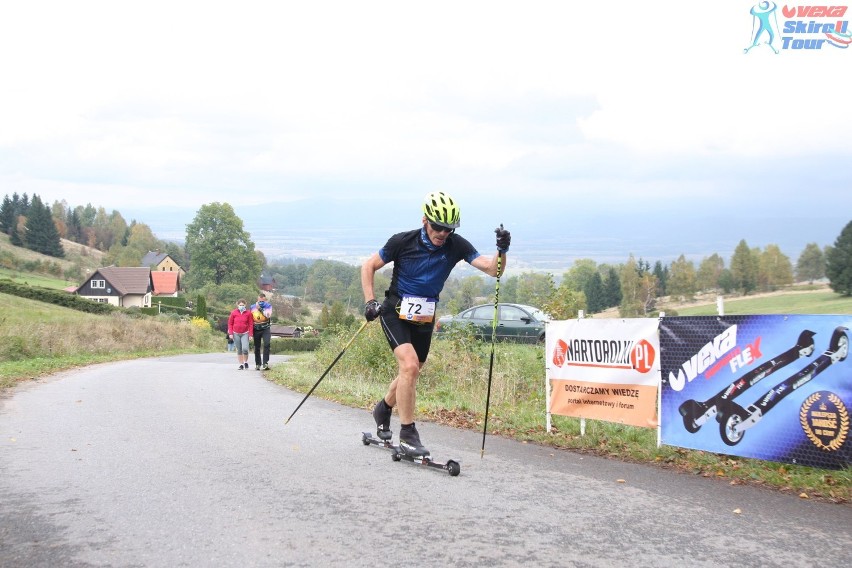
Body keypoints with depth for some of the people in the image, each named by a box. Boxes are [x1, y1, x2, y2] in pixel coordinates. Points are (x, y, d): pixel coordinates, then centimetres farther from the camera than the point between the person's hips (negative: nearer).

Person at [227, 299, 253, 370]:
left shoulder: (248, 313, -2)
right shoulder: (234, 313, 0)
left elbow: (250, 324, 1)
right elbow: (230, 323, 4)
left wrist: (250, 334, -3)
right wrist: (230, 333, -2)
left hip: (245, 333, -2)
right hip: (236, 334, 2)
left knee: (245, 349, -17)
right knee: (239, 350, 5)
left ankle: (246, 362, 5)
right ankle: (241, 364, 14)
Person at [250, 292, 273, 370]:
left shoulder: (268, 306, -1)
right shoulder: (253, 307, 7)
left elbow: (268, 315, -18)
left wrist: (260, 309, -25)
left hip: (266, 329, -3)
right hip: (256, 330, 3)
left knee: (266, 345, -20)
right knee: (257, 347, 7)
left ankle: (265, 363, -21)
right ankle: (258, 364, 18)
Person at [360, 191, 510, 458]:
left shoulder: (456, 245, -11)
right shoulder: (402, 242, -16)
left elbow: (493, 270, -16)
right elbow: (368, 266, -4)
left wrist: (502, 250, -35)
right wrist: (370, 301, -13)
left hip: (424, 318, 4)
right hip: (395, 312, -4)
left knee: (409, 373, 15)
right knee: (410, 366, -23)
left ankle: (384, 409, 46)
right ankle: (407, 434, -15)